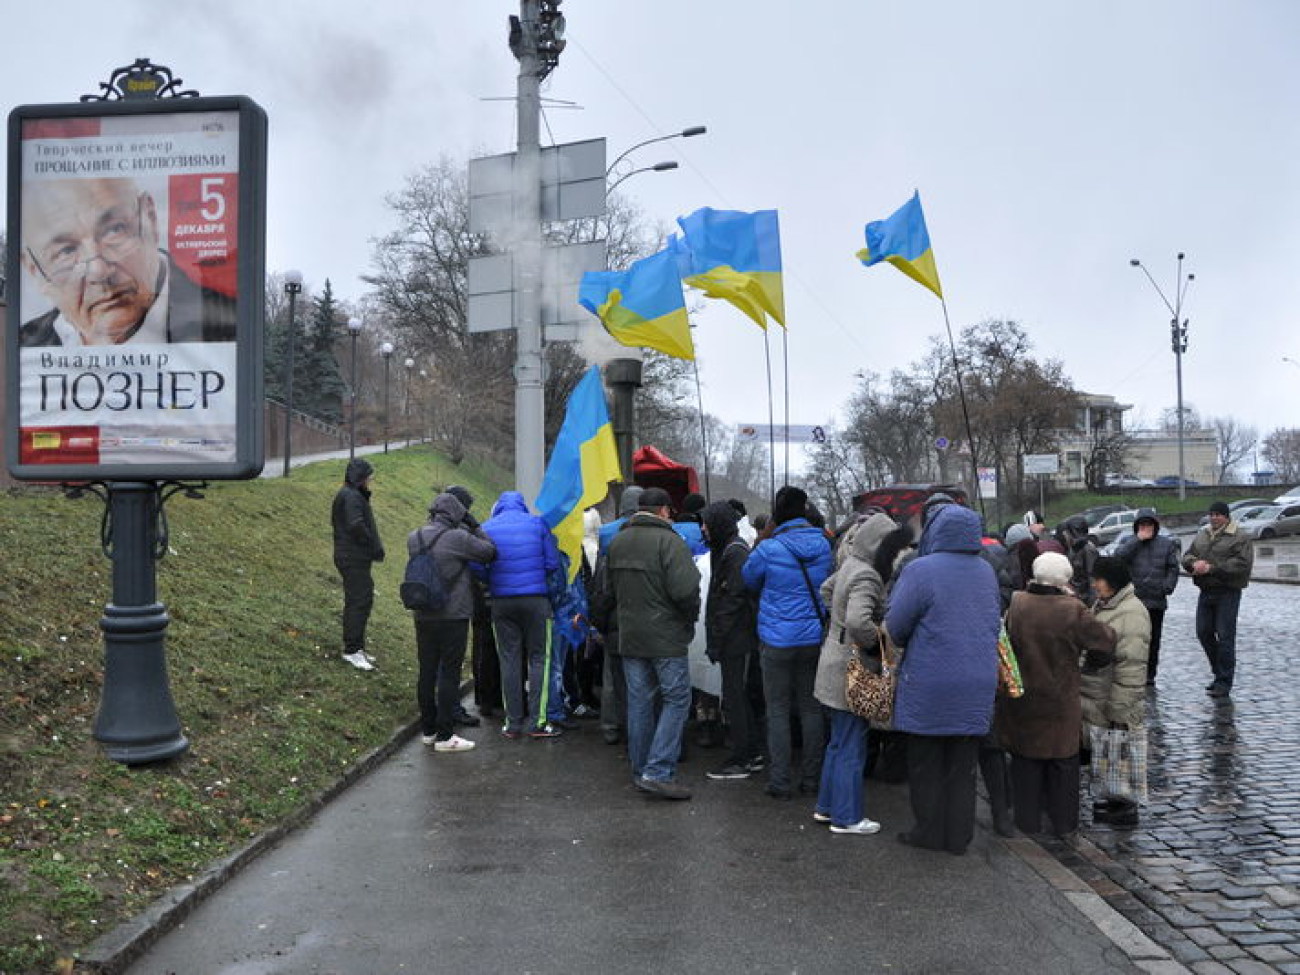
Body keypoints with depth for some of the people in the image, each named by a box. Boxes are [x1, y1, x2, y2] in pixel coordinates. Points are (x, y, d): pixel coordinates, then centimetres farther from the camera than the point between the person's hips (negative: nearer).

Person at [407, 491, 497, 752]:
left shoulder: (414, 538, 4)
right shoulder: (458, 537, -16)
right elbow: (490, 552, -8)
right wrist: (474, 526, 2)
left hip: (423, 616, 6)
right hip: (453, 615, -6)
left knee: (427, 672, 14)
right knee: (449, 674, 0)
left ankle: (428, 730, 24)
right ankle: (444, 735, 4)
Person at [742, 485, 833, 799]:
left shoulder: (769, 548, -14)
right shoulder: (822, 545, 0)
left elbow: (748, 579, 3)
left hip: (777, 640, -4)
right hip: (814, 639, 4)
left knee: (778, 710, 5)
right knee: (811, 707, 13)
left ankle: (780, 782, 7)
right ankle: (811, 779, 18)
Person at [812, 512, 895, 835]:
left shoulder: (850, 565, 7)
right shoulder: (866, 576, -22)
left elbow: (827, 590, 26)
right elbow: (858, 621, -36)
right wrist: (877, 639, -19)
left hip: (837, 658, 10)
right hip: (851, 667, -10)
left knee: (839, 741, 20)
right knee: (852, 747, 2)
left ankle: (827, 806, 30)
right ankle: (846, 817, 13)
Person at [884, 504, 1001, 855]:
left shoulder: (920, 570, -15)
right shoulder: (986, 572, 5)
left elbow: (894, 627, -12)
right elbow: (995, 623, 16)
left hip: (929, 684, -5)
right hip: (977, 684, 6)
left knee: (925, 763, 9)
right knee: (963, 765, 14)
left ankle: (930, 832, 17)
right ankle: (959, 836, 21)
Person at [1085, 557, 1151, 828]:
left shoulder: (1132, 614, -20)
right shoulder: (1102, 605, 11)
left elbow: (1131, 668, -23)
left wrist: (1119, 711, -22)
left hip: (1111, 705, -9)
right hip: (1091, 701, 9)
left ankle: (1123, 808, 16)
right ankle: (1113, 800, 30)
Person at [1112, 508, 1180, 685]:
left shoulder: (1166, 544, 11)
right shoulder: (1128, 542, 7)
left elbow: (1173, 568, 10)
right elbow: (1118, 556, -13)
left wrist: (1167, 587, -6)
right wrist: (1138, 539, -11)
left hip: (1157, 601, 2)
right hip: (1133, 599, -2)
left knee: (1153, 640, 8)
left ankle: (1150, 674, 17)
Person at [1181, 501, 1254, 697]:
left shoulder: (1240, 537, -6)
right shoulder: (1202, 535, 14)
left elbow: (1242, 564, -17)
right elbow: (1187, 556, 14)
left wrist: (1211, 568, -21)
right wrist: (1194, 563, -10)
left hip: (1228, 592, -7)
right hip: (1205, 591, 7)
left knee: (1225, 636, -5)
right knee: (1203, 632, 9)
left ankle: (1224, 682, 2)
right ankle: (1220, 673, 26)